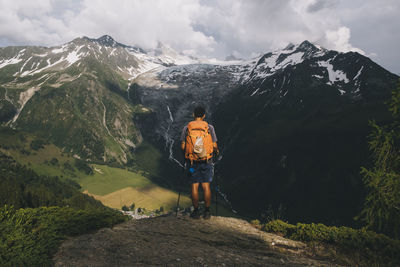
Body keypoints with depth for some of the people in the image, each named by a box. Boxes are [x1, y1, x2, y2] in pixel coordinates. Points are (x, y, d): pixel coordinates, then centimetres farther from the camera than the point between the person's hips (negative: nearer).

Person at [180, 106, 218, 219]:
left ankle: (196, 212, 11)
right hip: (206, 160, 0)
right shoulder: (209, 127, -1)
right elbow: (214, 146, -1)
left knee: (194, 186, 6)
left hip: (192, 161, 0)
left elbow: (182, 146, 0)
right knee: (206, 186, 6)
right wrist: (216, 151, 20)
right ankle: (207, 212, 11)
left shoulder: (186, 128, 0)